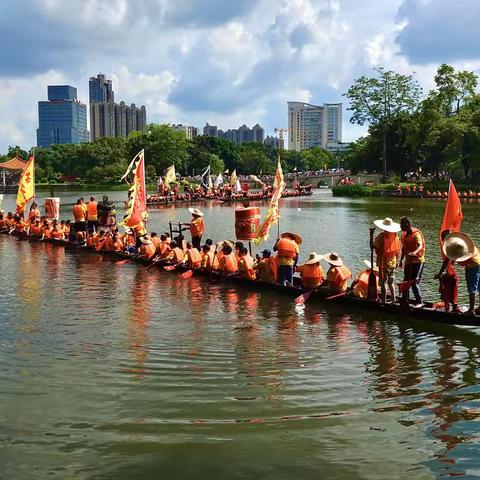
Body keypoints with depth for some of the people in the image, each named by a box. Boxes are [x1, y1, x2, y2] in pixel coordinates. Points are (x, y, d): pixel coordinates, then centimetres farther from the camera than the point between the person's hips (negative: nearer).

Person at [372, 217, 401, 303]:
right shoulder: (395, 236, 3)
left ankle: (383, 300, 2)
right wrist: (397, 261, 17)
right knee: (391, 282, 18)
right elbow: (398, 250, 9)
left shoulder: (382, 236, -16)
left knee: (383, 282, 0)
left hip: (383, 262, -6)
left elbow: (373, 246, -19)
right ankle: (393, 298, 21)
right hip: (393, 263, 6)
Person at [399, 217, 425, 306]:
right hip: (408, 261, 8)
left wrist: (414, 252, -51)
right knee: (406, 281, 13)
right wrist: (401, 260, 22)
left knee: (414, 282, -10)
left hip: (417, 261, -8)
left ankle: (419, 302, -2)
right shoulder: (404, 234, 10)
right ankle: (404, 300, 24)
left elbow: (420, 246, -32)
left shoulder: (416, 234, -16)